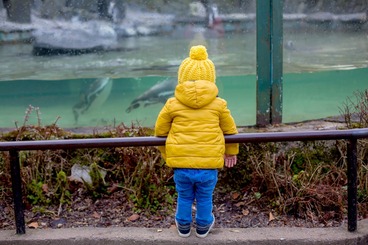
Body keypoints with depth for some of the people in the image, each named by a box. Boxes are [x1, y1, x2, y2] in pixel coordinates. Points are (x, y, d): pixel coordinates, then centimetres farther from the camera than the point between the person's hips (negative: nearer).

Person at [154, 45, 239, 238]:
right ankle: (203, 226, 43)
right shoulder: (219, 104, 1)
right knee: (204, 199, 22)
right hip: (209, 166, 0)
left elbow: (160, 130, 10)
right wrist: (231, 152, 31)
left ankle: (183, 226, 43)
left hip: (181, 165, 0)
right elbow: (230, 130, 13)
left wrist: (166, 154, 26)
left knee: (184, 198, 23)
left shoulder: (172, 104, -1)